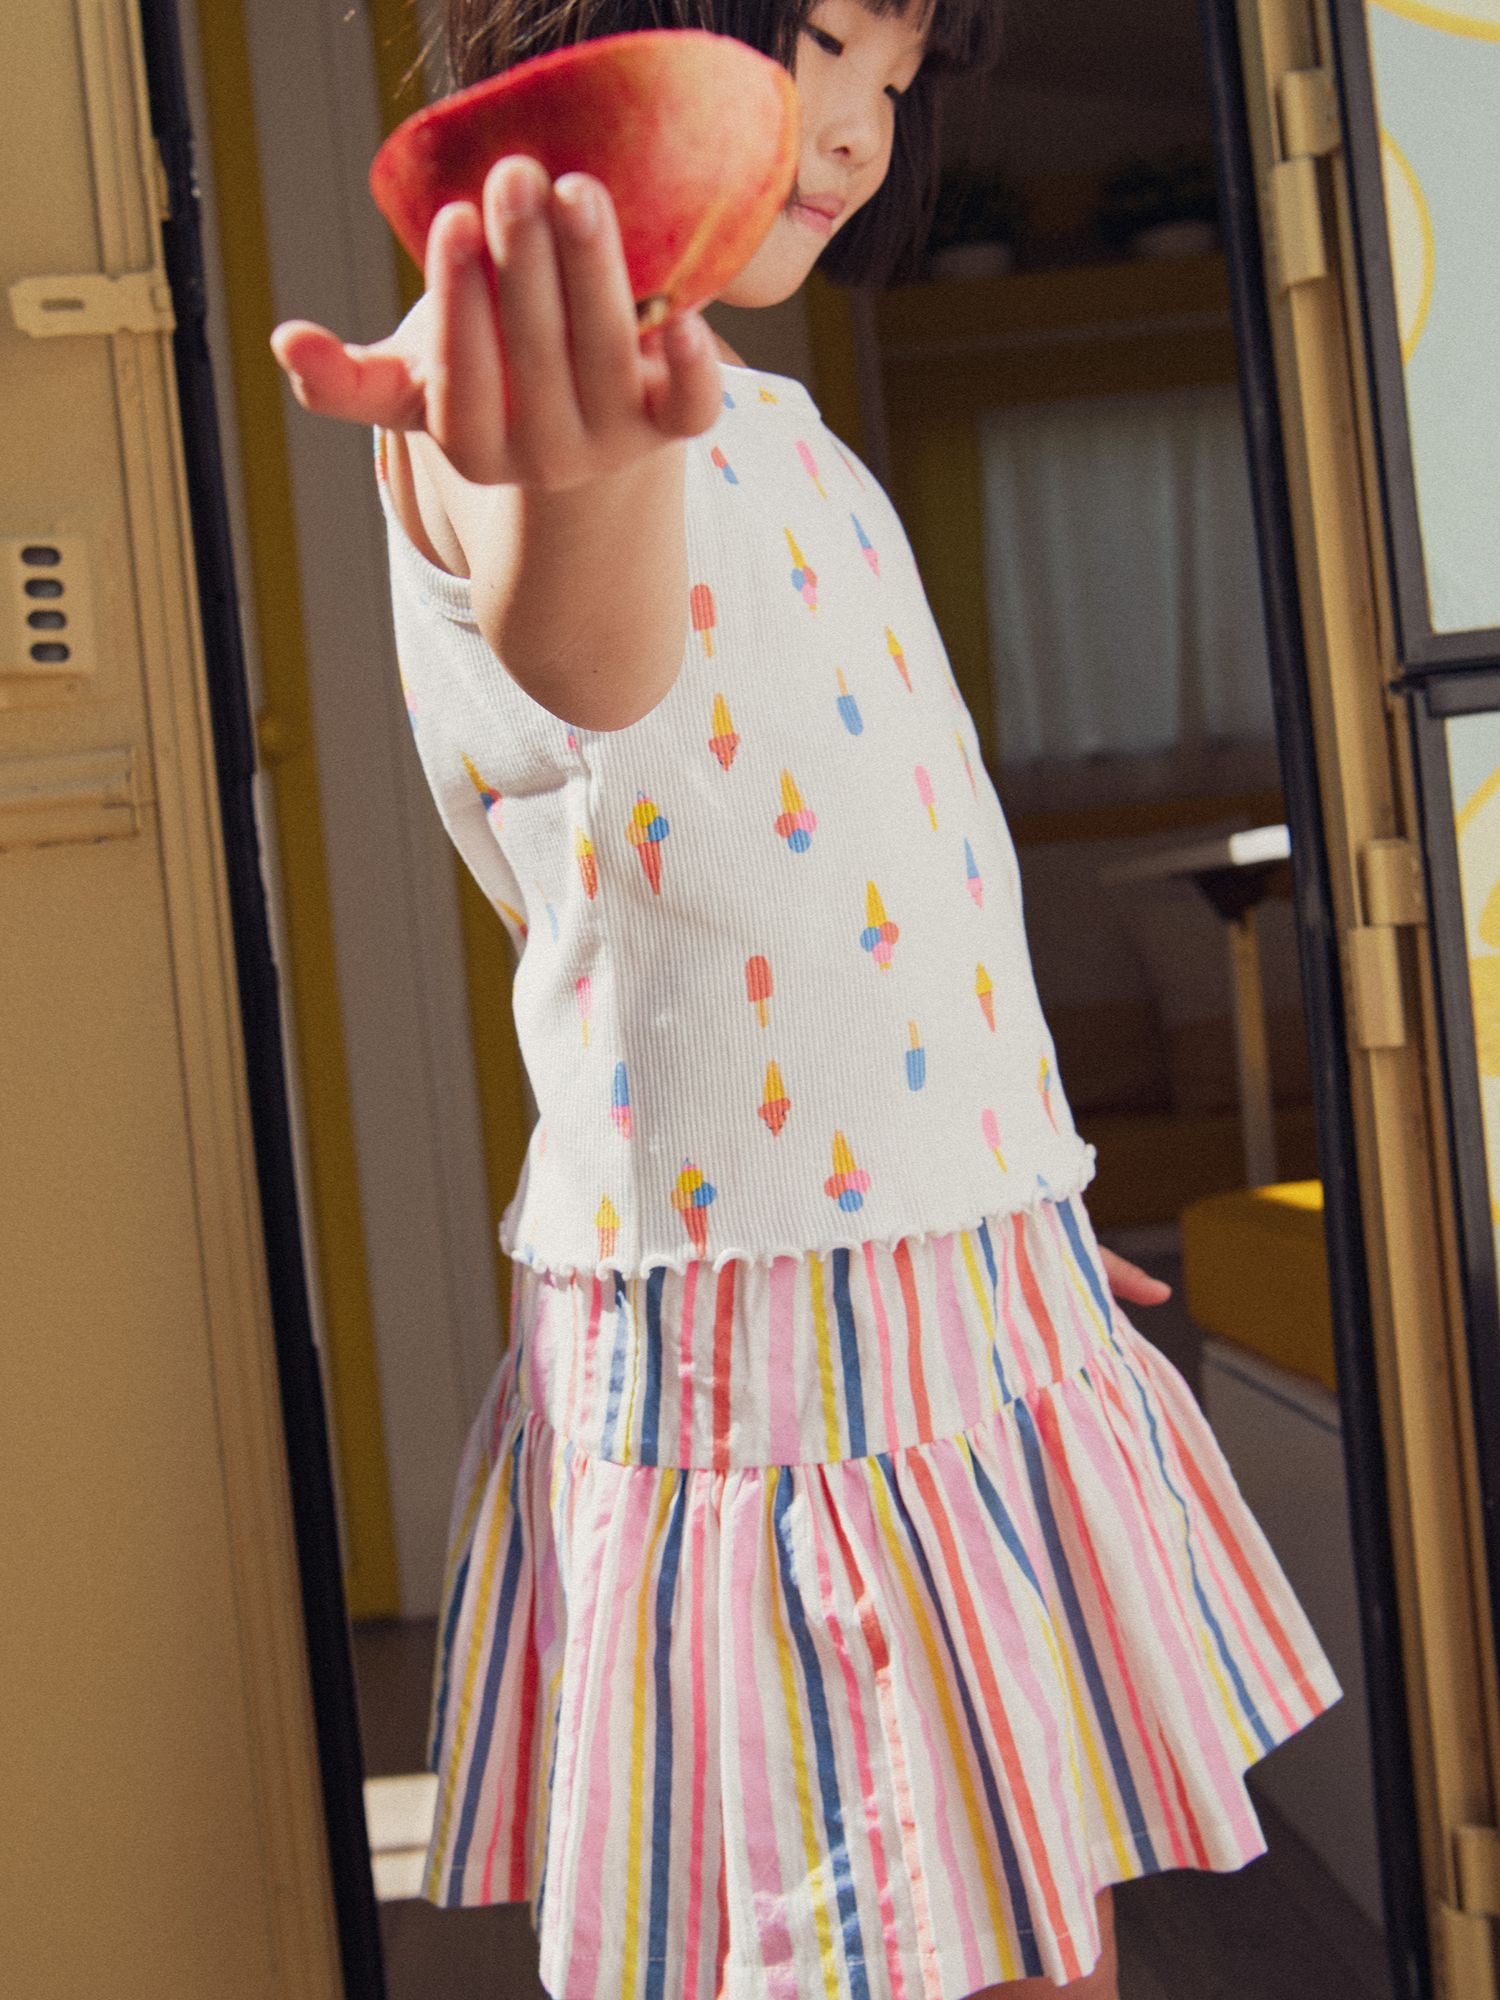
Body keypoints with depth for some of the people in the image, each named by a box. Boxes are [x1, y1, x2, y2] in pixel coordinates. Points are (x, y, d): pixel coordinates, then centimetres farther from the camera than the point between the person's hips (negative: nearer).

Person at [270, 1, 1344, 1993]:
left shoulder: (783, 441, 16)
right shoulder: (502, 400, -11)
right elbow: (582, 667, -37)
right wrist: (578, 482, -60)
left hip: (993, 1309, 8)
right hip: (757, 1353, -8)